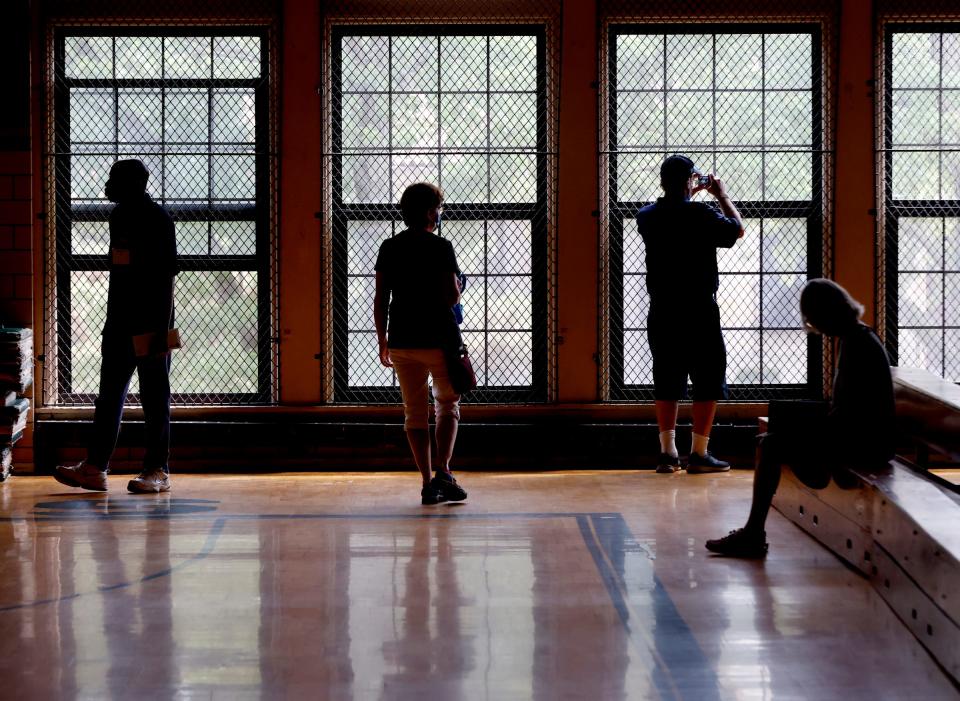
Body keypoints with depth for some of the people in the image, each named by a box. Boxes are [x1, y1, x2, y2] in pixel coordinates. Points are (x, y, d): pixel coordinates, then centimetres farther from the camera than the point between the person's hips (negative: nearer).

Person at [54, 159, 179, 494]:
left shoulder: (157, 219, -11)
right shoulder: (120, 216, 14)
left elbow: (166, 276, -15)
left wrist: (162, 329, -20)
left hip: (151, 322, -8)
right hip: (120, 321, 8)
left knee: (155, 397, -1)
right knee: (109, 394, 6)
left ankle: (157, 471, 4)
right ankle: (94, 468, 7)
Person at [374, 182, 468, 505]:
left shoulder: (389, 248, 5)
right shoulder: (441, 248, -8)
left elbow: (380, 300, 4)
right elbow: (452, 296, -14)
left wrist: (382, 339, 11)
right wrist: (458, 291, 9)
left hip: (402, 342, 4)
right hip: (439, 339, -3)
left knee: (415, 413, 9)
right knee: (447, 406, 12)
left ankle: (427, 483, 7)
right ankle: (442, 472, -5)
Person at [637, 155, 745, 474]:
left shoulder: (647, 216, 3)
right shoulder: (702, 215, -12)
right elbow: (738, 229, 5)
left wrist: (688, 195, 30)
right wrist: (722, 196, 15)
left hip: (662, 313, 5)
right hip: (699, 312, -5)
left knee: (666, 381, 10)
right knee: (708, 381, 3)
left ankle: (667, 452, 10)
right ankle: (698, 454, 0)